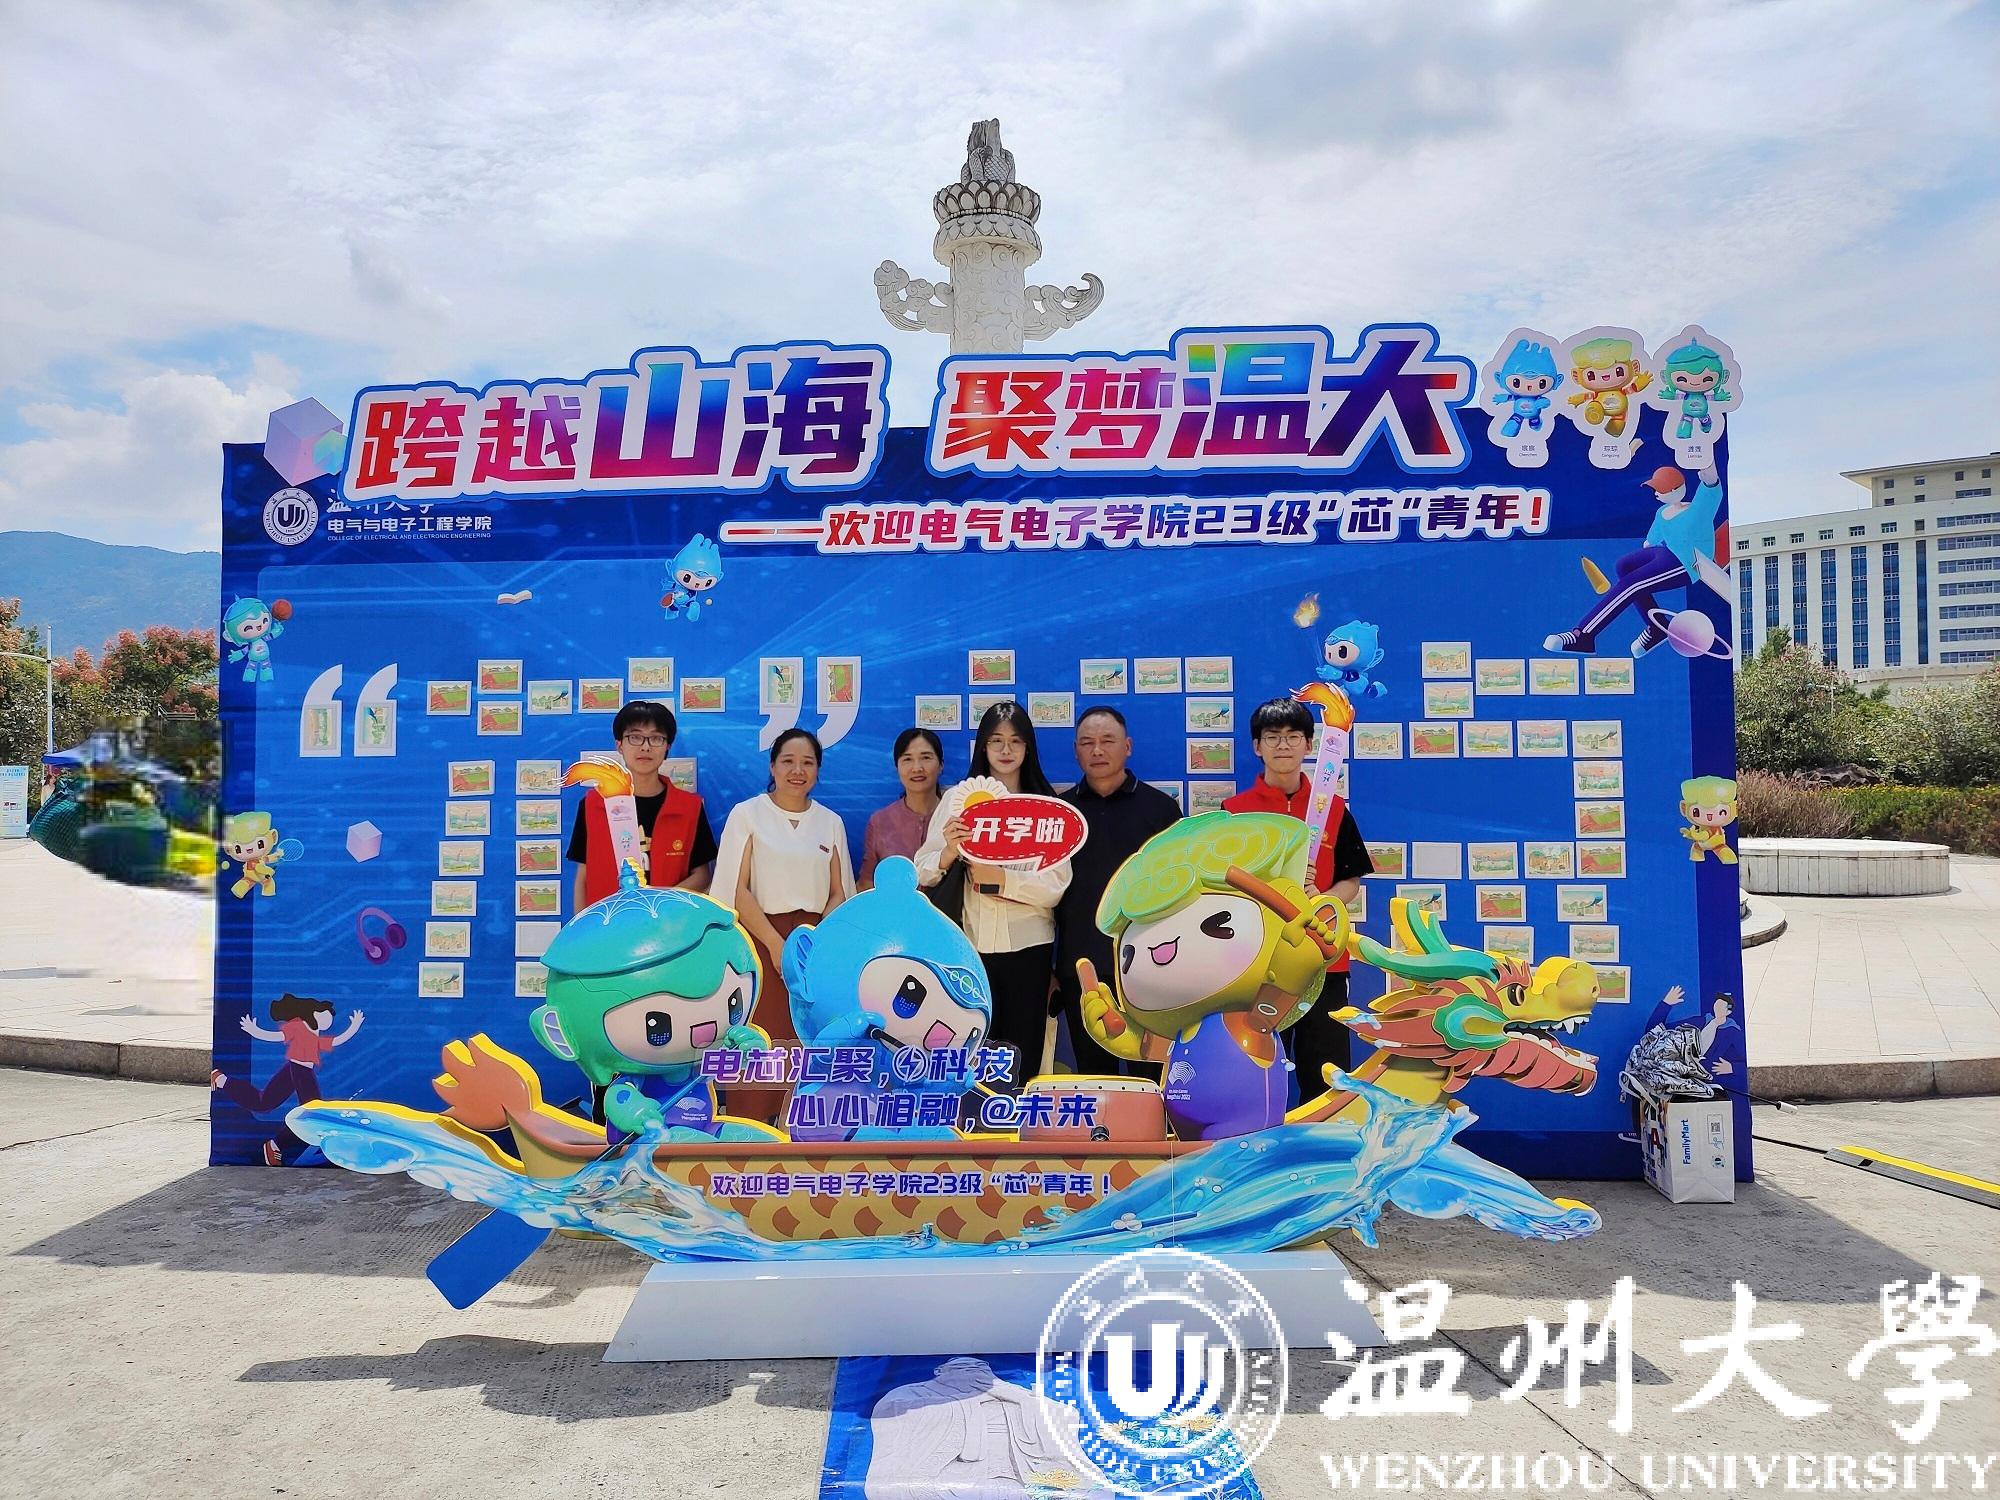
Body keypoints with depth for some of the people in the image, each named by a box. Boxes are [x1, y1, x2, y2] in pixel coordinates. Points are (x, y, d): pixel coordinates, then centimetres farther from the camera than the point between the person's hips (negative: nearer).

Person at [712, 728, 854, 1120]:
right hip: (760, 943, -3)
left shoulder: (830, 822, 12)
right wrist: (777, 945, -14)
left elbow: (839, 893, 9)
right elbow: (737, 888, -6)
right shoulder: (746, 814, 2)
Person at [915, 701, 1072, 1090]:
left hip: (1028, 945, 1)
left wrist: (999, 878, -18)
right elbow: (923, 874, -4)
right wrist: (949, 854, -23)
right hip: (974, 943, 0)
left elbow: (1055, 885, -6)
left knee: (1024, 1062, 6)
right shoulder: (960, 797, 3)